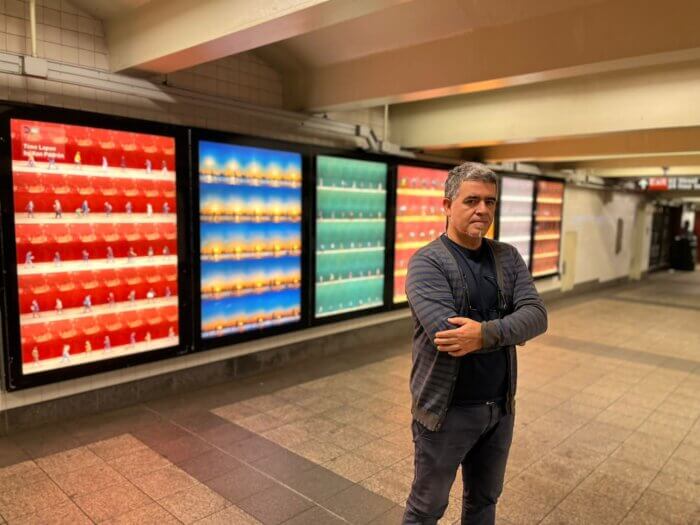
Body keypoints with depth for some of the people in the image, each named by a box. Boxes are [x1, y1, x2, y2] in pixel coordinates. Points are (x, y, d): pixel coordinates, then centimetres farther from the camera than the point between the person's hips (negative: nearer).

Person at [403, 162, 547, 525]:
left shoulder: (508, 258, 3)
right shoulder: (426, 262, -15)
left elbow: (536, 316, -12)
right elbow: (447, 332, -28)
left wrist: (486, 333, -30)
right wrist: (509, 330, -18)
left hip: (500, 408, 5)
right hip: (446, 410, -5)